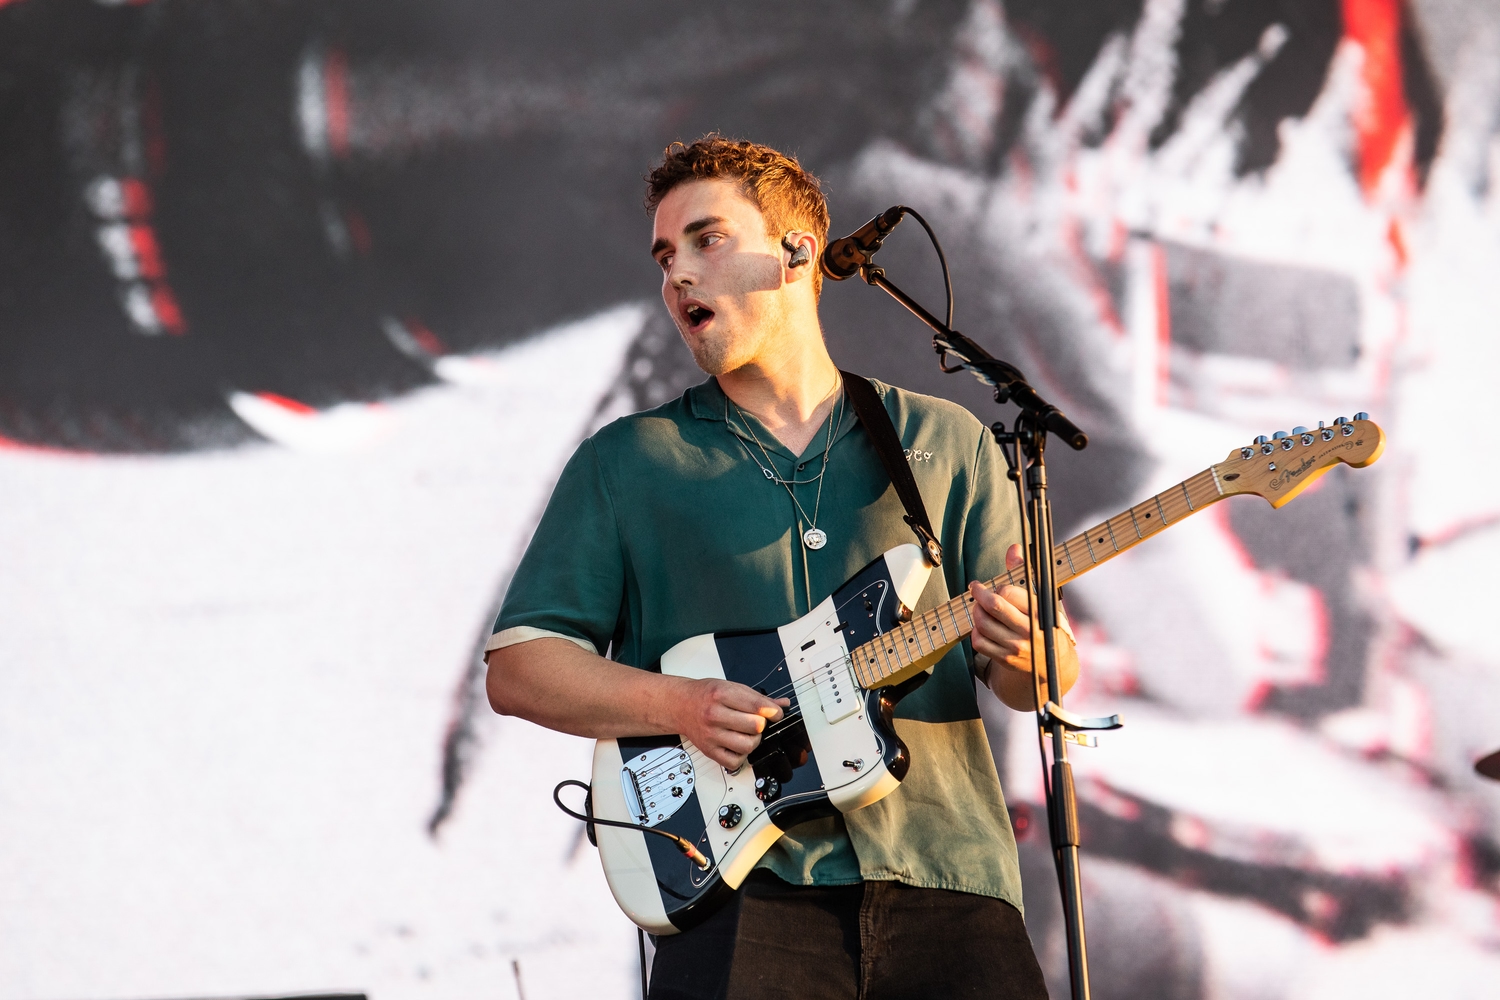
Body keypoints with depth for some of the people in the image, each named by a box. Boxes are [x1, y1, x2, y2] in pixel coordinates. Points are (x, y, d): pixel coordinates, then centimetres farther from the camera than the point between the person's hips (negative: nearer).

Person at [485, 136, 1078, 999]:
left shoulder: (947, 443, 16)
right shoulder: (628, 462, 14)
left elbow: (1051, 674, 14)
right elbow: (517, 664, 10)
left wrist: (1025, 652, -11)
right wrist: (679, 707, -7)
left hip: (943, 872, 2)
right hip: (748, 890, -1)